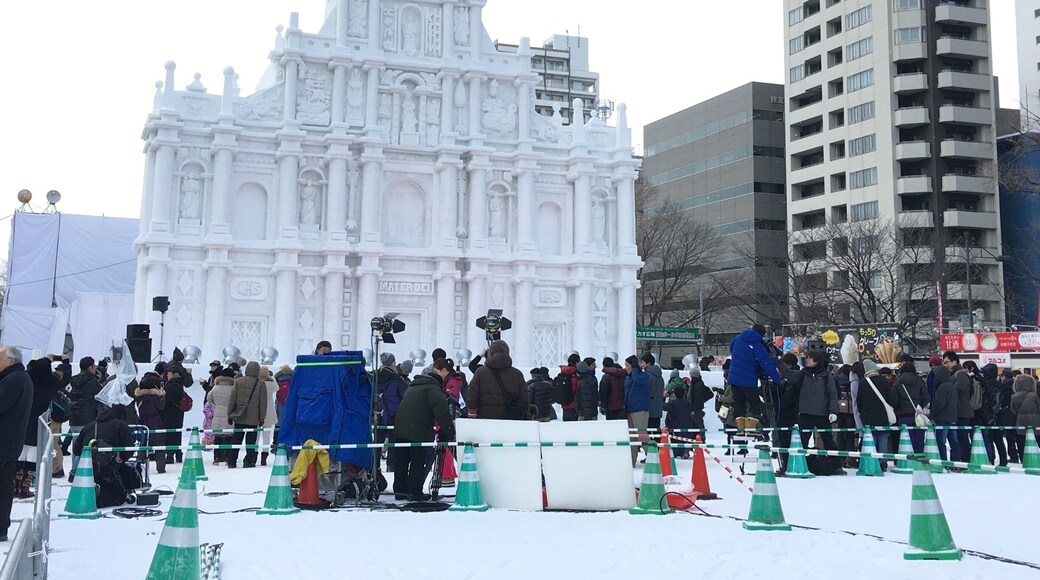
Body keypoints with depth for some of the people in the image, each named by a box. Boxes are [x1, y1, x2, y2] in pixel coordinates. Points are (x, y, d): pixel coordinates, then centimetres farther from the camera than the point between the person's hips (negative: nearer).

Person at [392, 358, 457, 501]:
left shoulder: (413, 386, 22)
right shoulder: (433, 388, -8)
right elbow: (442, 412, -19)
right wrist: (450, 433, -15)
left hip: (399, 429, 8)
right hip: (418, 432, -8)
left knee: (401, 461, 14)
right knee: (418, 462, 1)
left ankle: (400, 490, 18)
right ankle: (414, 492, 1)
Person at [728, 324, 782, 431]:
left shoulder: (737, 338, 5)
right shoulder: (758, 345, -13)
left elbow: (731, 349, 25)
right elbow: (767, 363, -15)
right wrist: (778, 379, -13)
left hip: (734, 377, 5)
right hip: (749, 380, -5)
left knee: (738, 402, 13)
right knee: (754, 403, 4)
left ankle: (740, 427, 8)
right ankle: (751, 427, -6)